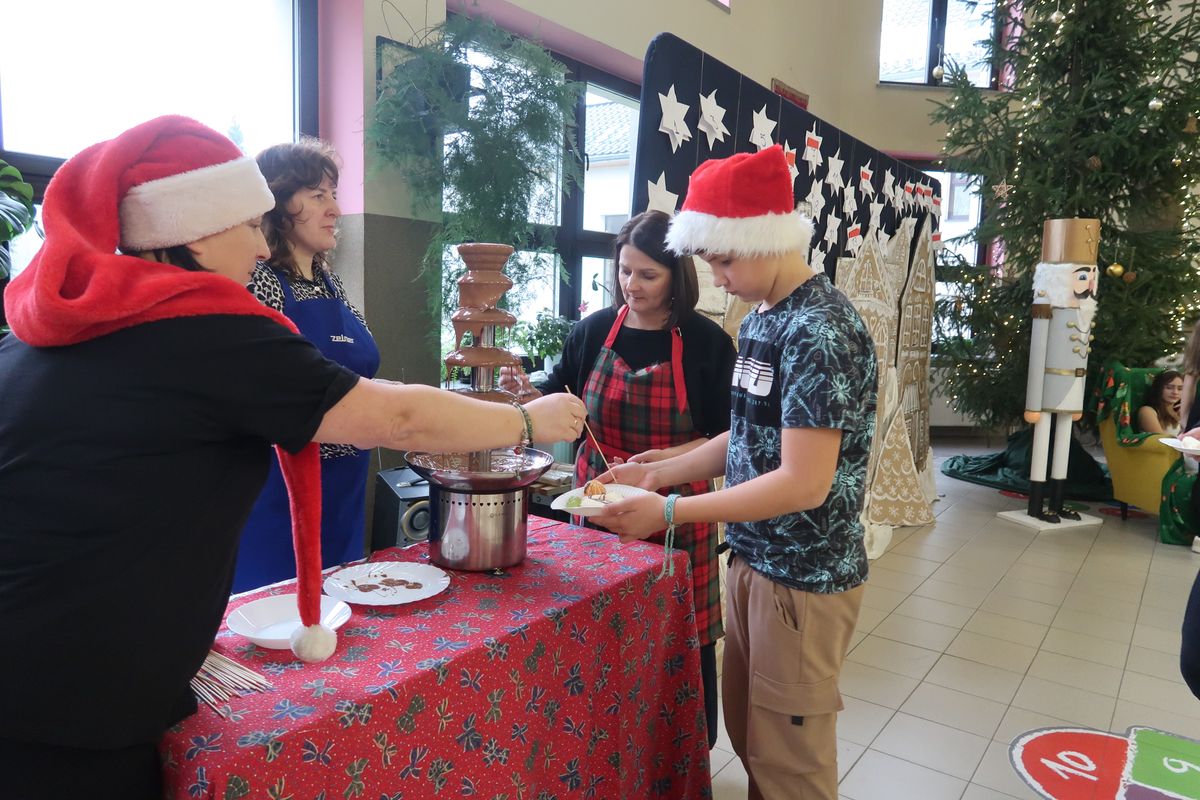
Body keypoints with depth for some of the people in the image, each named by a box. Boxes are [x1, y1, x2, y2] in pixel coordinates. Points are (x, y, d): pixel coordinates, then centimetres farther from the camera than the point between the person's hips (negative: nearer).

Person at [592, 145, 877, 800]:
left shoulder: (820, 331, -22)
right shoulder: (759, 320, 6)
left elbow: (804, 483, -26)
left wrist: (669, 512, -24)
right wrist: (656, 472, 4)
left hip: (806, 579, -8)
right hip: (753, 560, 8)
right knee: (746, 730, 21)